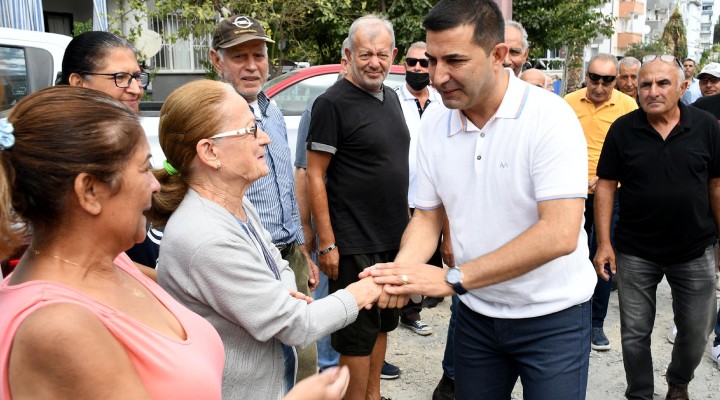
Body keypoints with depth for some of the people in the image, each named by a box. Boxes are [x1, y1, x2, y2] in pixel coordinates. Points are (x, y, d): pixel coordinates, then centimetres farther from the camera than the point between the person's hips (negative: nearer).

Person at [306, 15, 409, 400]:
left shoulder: (391, 97, 10)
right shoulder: (332, 103, -13)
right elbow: (315, 175, -14)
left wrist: (407, 220, 15)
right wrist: (327, 243, -17)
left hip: (394, 238, 8)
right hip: (355, 244, -8)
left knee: (382, 324, 19)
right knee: (358, 334, 3)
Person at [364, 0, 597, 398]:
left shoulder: (550, 117, -19)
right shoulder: (434, 125, -3)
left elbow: (560, 234, -25)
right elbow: (427, 217, 5)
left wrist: (452, 278, -27)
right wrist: (401, 270, -16)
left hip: (552, 316, -4)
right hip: (476, 314, 5)